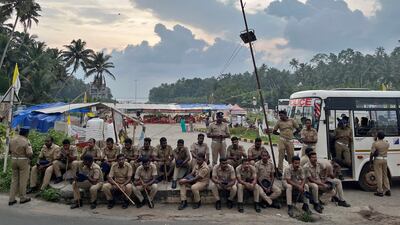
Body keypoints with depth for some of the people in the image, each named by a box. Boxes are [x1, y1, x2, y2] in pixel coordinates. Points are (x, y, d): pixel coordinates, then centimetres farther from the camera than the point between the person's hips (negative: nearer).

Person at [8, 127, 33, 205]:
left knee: (14, 179, 14)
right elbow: (29, 153, -20)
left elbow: (10, 151, 9)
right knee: (23, 180, 6)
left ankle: (11, 199, 13)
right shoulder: (26, 141, -16)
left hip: (13, 160, 6)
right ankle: (23, 198, 16)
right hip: (23, 161, -6)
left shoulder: (12, 140, 3)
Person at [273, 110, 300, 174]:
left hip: (290, 141, 1)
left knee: (291, 156, 3)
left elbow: (298, 129, 16)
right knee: (281, 156, -3)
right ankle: (280, 171, 0)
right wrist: (280, 134, 6)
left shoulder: (292, 121, 10)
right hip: (282, 140, -1)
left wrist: (292, 134, 11)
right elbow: (274, 131, 12)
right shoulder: (279, 122, 8)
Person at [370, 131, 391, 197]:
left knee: (379, 176, -1)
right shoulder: (387, 143, 5)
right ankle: (387, 190, 16)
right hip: (385, 159, 5)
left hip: (378, 160, -5)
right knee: (385, 175, 16)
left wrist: (370, 160, -2)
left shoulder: (375, 143, -12)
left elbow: (372, 153, -13)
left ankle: (380, 191, 1)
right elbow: (386, 151, 11)